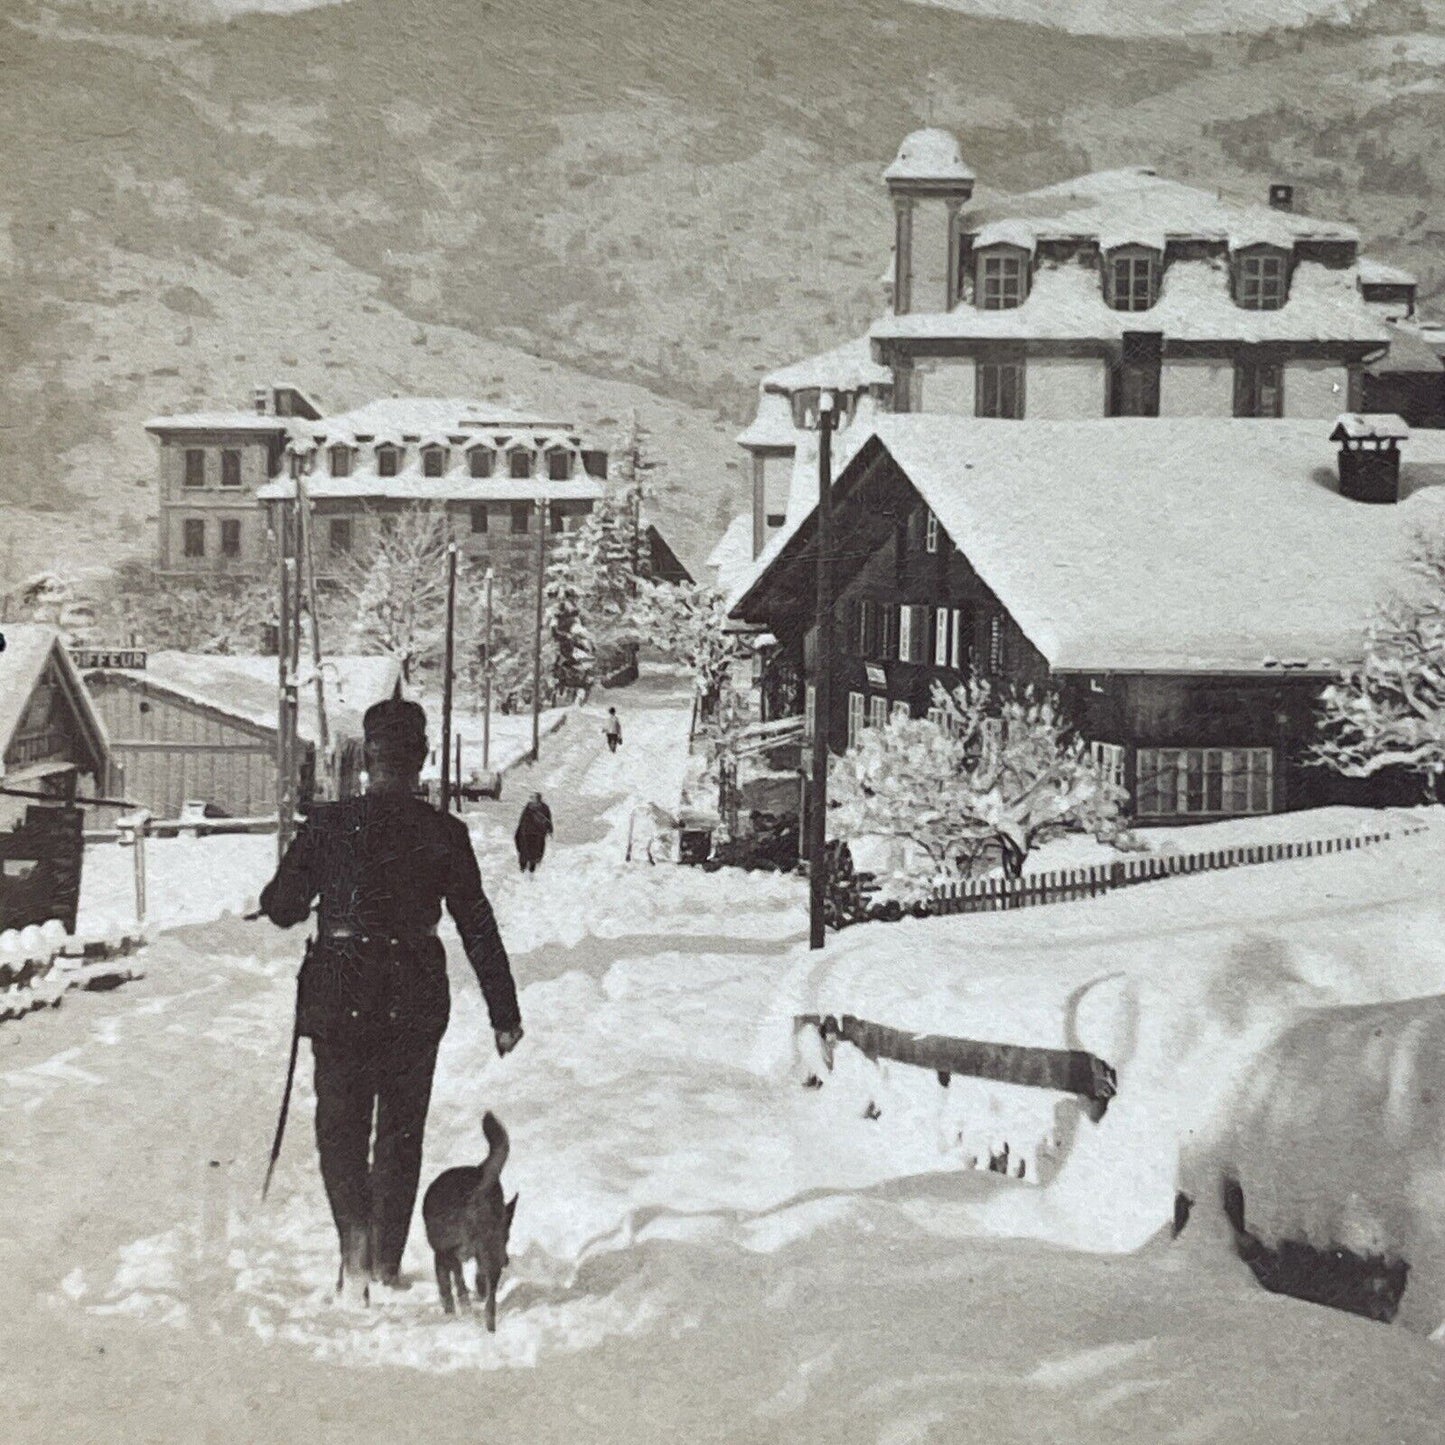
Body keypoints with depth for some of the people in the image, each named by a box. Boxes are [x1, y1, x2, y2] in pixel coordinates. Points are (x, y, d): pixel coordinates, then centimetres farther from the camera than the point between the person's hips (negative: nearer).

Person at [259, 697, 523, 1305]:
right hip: (415, 1000, 1)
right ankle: (387, 1264, 20)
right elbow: (479, 928, -3)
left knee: (340, 1127, 10)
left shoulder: (328, 824, -7)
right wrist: (504, 1012, 4)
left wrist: (273, 894, 25)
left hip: (338, 997, -1)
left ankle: (356, 1255, -7)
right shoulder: (444, 832, -6)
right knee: (401, 1130, 15)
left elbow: (283, 908, 0)